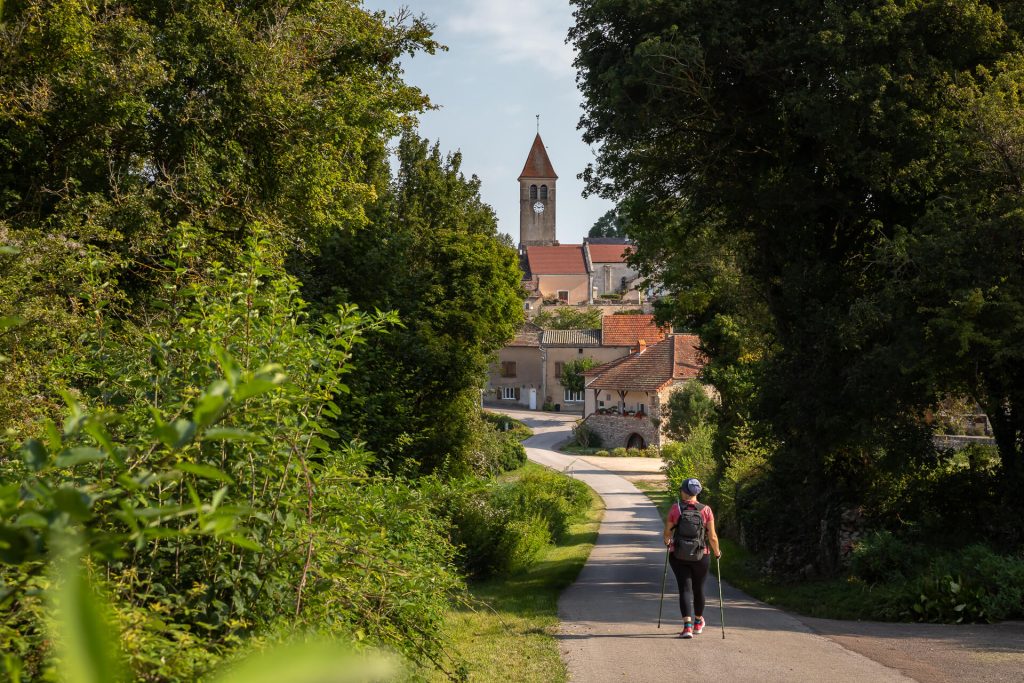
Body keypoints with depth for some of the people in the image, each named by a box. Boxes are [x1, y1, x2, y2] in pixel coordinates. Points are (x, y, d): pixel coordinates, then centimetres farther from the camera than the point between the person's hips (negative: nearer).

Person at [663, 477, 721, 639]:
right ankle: (698, 622, 40)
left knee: (685, 589, -1)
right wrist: (717, 552, 12)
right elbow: (712, 537, -6)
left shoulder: (675, 508, -5)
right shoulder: (706, 510, -5)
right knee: (698, 589, 19)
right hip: (701, 557, 1)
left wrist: (667, 541, 24)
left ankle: (687, 625, -18)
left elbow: (667, 532, 2)